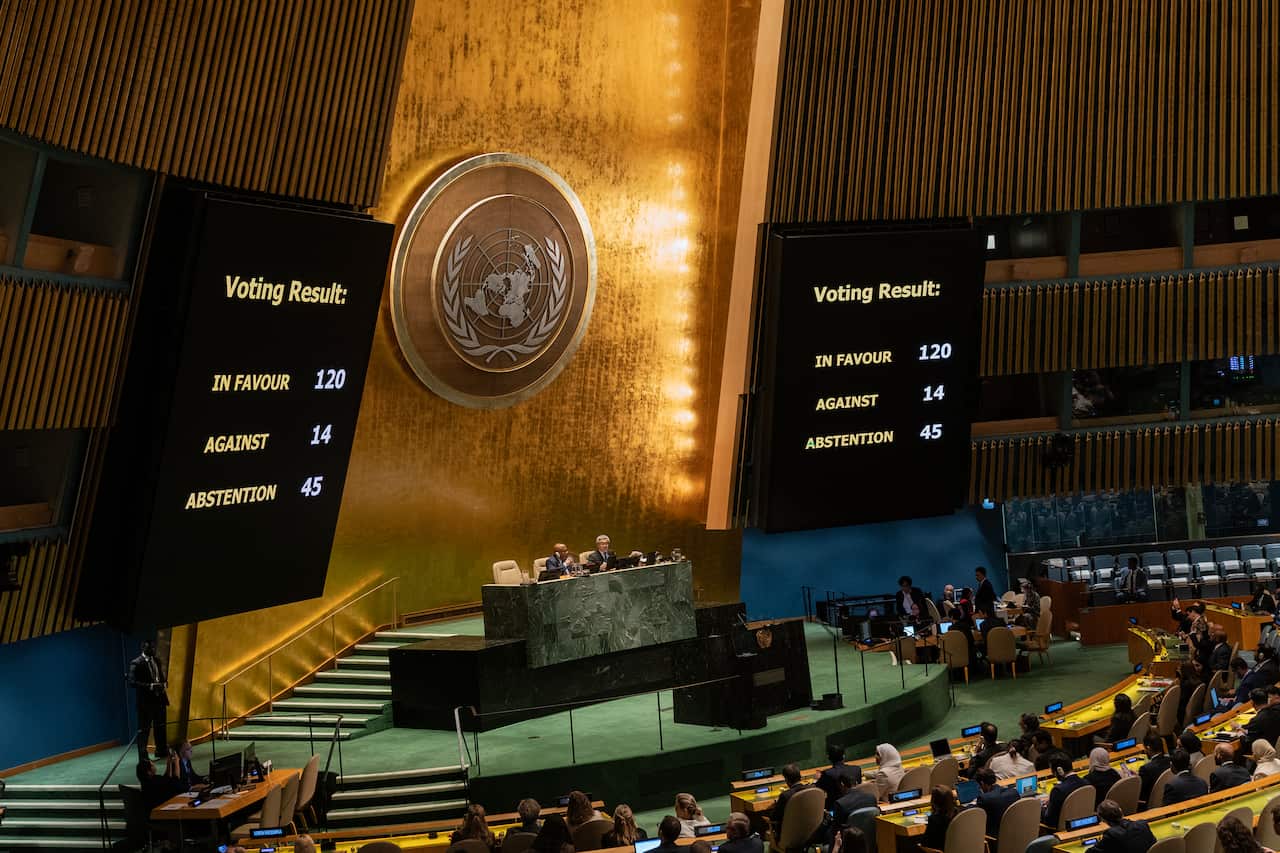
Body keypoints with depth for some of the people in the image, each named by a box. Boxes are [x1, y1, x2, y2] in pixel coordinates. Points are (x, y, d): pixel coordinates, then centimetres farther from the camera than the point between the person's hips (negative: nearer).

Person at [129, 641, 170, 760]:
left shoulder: (157, 661, 12)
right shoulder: (136, 663, -10)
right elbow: (132, 682, -17)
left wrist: (162, 685, 1)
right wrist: (150, 686, -23)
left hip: (159, 698, 7)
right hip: (145, 700, -7)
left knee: (160, 726, 13)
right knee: (143, 729, -2)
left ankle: (162, 751, 25)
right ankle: (143, 757, 2)